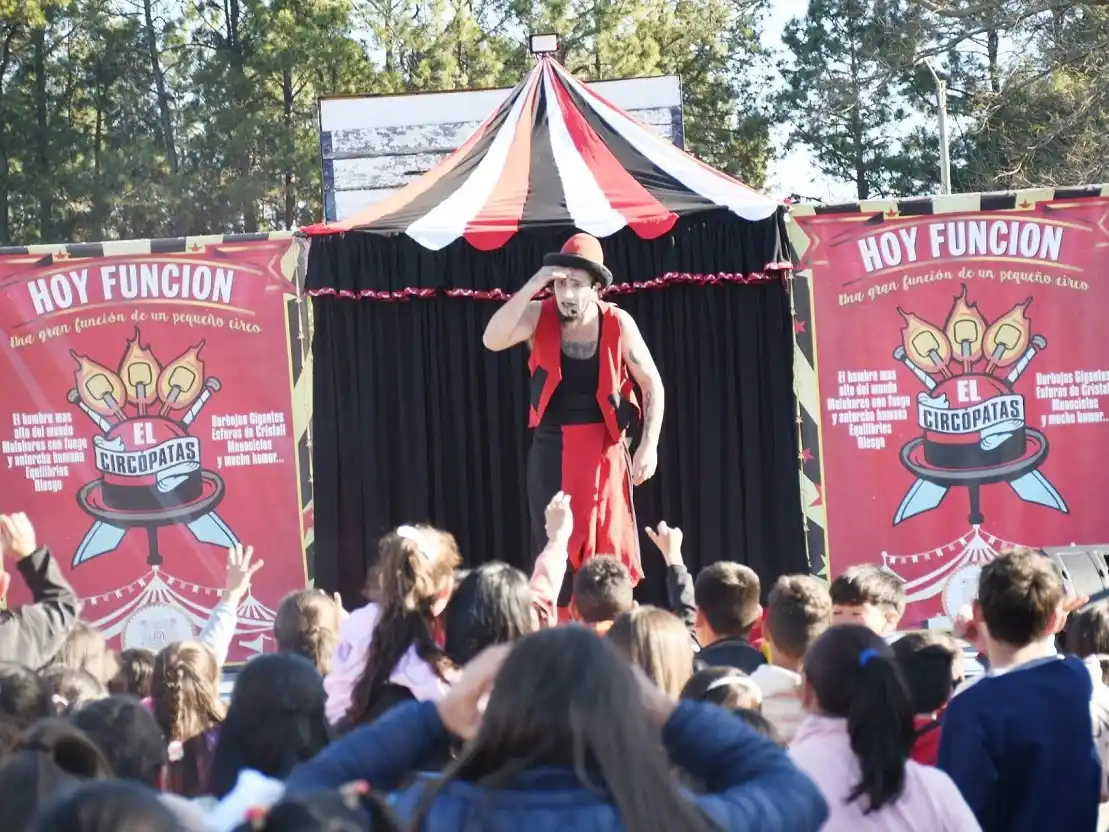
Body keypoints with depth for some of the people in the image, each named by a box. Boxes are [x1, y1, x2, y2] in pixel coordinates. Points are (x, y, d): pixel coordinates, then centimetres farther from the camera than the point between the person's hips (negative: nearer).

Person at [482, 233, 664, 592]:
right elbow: (492, 341, -23)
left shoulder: (618, 324, -7)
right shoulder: (539, 316, -6)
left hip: (604, 448, -1)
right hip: (551, 448, 1)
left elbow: (652, 385, 1)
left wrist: (649, 445, -9)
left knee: (609, 547, -2)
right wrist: (532, 286, -27)